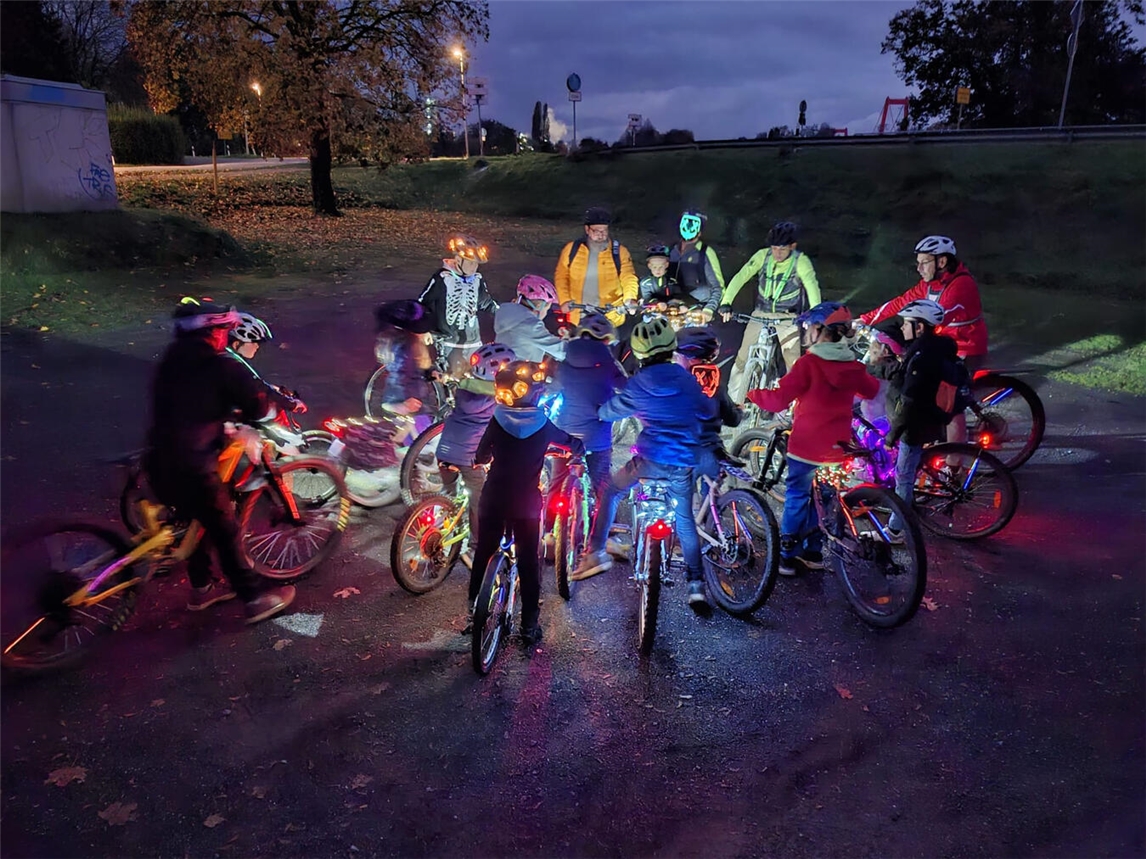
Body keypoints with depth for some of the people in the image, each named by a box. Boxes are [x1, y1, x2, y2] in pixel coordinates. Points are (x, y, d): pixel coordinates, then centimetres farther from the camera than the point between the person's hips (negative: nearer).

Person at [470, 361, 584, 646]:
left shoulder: (498, 420, -7)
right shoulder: (544, 424, -4)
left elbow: (481, 456, 0)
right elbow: (576, 446, 9)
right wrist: (574, 451, 32)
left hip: (493, 501, 0)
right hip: (527, 504, 0)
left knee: (483, 556, 15)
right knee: (528, 562, 8)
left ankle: (474, 614, 26)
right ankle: (530, 625, 12)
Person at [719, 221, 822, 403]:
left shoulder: (801, 261, -13)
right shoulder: (762, 255, -7)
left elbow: (812, 287, -25)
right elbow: (740, 277, -13)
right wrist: (726, 303, -27)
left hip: (788, 319, -2)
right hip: (760, 314, 2)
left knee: (794, 363, -11)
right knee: (743, 358, 1)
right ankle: (734, 401, 14)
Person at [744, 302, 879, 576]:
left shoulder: (808, 363, -17)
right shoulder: (852, 366, 2)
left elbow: (779, 399, -19)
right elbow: (871, 390, 21)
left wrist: (753, 394, -3)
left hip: (807, 445, -5)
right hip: (836, 447, 5)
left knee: (796, 497, 6)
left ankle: (786, 556, 9)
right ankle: (813, 552, 26)